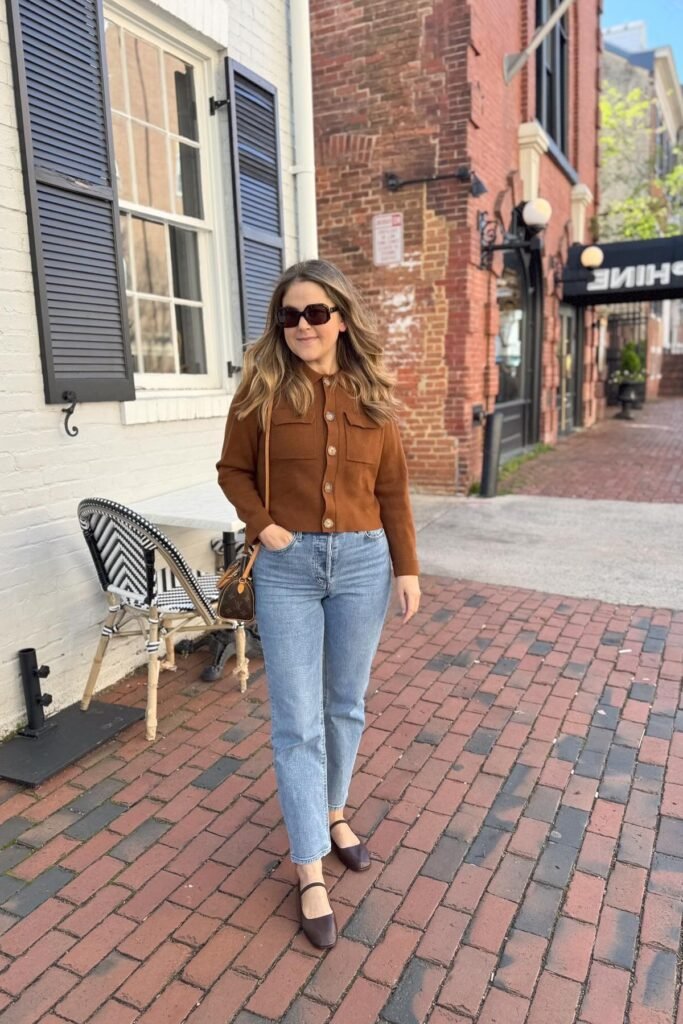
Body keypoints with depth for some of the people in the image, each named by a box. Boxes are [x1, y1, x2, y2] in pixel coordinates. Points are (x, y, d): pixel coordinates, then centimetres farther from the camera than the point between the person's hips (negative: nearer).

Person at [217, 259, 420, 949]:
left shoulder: (371, 394, 2)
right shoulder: (263, 387, -4)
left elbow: (392, 489, 5)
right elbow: (233, 469, 4)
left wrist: (406, 567, 4)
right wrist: (262, 525, -12)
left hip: (361, 562, 3)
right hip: (288, 567, -2)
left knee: (346, 705, 16)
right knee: (296, 721, 2)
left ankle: (331, 812, 41)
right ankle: (310, 870, 18)